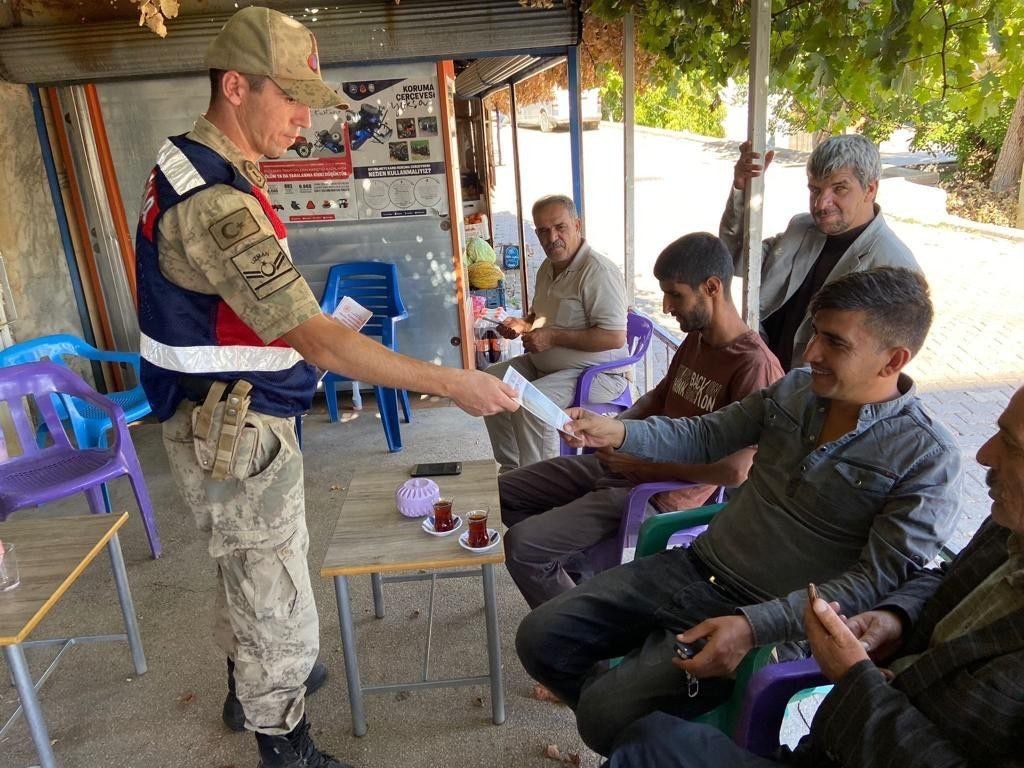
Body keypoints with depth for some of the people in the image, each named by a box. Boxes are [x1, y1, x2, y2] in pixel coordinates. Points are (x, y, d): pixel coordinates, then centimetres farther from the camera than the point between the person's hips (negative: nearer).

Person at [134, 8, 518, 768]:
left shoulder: (189, 165, 6)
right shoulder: (218, 203, -27)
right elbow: (317, 341, -31)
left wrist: (310, 329, 11)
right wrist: (451, 382, -29)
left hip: (223, 423, 10)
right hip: (236, 437, -10)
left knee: (248, 572, 28)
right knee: (280, 609, 5)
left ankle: (250, 685, 51)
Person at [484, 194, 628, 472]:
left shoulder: (597, 271, -21)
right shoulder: (547, 267, 10)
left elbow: (615, 337, -28)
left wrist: (553, 337, -24)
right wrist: (522, 324, 3)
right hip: (545, 365, 10)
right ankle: (511, 468, 13)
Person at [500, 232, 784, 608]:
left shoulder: (754, 365, -20)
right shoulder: (695, 338, 8)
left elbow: (735, 471, -25)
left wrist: (647, 465, -16)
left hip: (664, 492, -9)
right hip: (623, 463, 10)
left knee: (520, 545, -18)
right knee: (503, 491, 10)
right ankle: (587, 575, 13)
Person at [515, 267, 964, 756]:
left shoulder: (928, 460, -13)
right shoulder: (795, 388, 4)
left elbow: (879, 580, -17)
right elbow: (706, 436, 12)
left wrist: (754, 626, -28)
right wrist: (619, 433, -5)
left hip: (778, 619, -6)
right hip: (700, 566, 6)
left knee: (605, 718, -19)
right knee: (540, 638, 0)